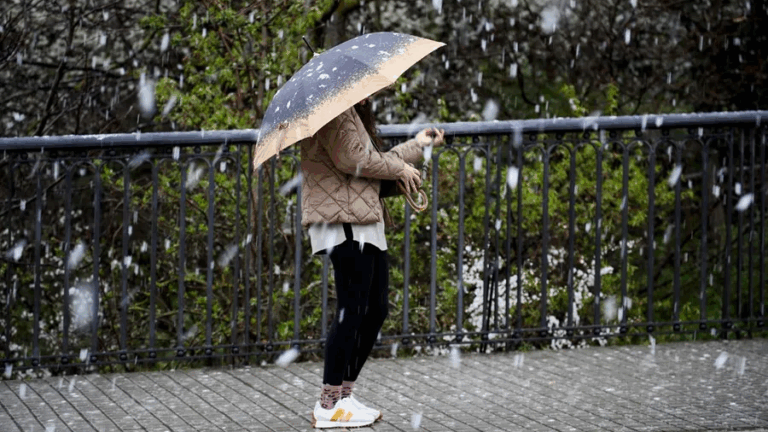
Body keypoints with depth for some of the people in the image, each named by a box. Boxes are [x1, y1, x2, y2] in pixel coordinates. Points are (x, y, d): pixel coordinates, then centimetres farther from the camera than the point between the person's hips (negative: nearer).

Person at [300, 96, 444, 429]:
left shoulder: (354, 115, 26)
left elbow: (373, 162, 31)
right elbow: (350, 158, -19)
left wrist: (417, 145, 38)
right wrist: (399, 168, -7)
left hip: (366, 225, 11)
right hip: (344, 224, -11)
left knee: (376, 309, 9)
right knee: (352, 310, -12)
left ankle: (345, 394, 14)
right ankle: (329, 405, -10)